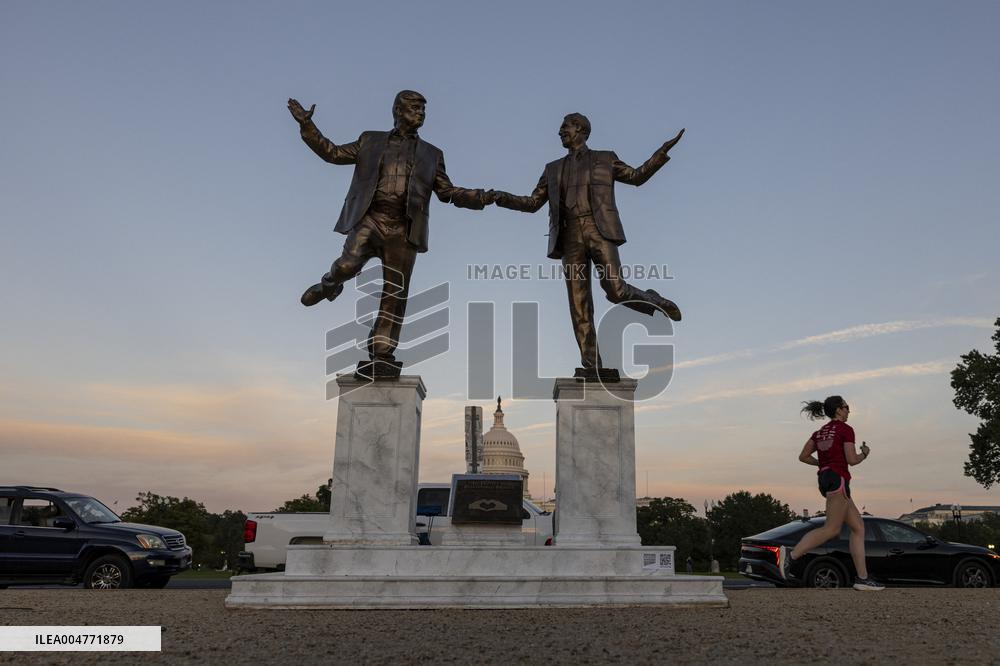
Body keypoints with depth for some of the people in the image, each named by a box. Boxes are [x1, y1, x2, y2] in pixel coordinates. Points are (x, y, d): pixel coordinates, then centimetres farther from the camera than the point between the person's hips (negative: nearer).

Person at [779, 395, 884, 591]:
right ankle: (791, 555, -21)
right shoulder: (846, 429, -3)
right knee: (831, 529, -11)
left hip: (824, 478, 9)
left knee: (858, 526, 9)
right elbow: (852, 459, -9)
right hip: (837, 478, -9)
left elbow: (803, 456, 13)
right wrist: (864, 453, 11)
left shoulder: (820, 432, 18)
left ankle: (862, 578, 6)